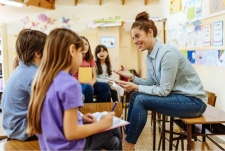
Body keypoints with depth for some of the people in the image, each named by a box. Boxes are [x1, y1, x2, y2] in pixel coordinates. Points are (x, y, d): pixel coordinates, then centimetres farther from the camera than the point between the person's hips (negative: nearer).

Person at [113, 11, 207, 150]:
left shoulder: (167, 53, -23)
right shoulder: (150, 55, 3)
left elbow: (164, 90, -21)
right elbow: (150, 83, 5)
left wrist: (136, 87, -18)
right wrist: (131, 77, -8)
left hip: (193, 101, -9)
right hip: (176, 95, 9)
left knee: (141, 100, -20)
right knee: (136, 96, -1)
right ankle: (128, 138, 10)